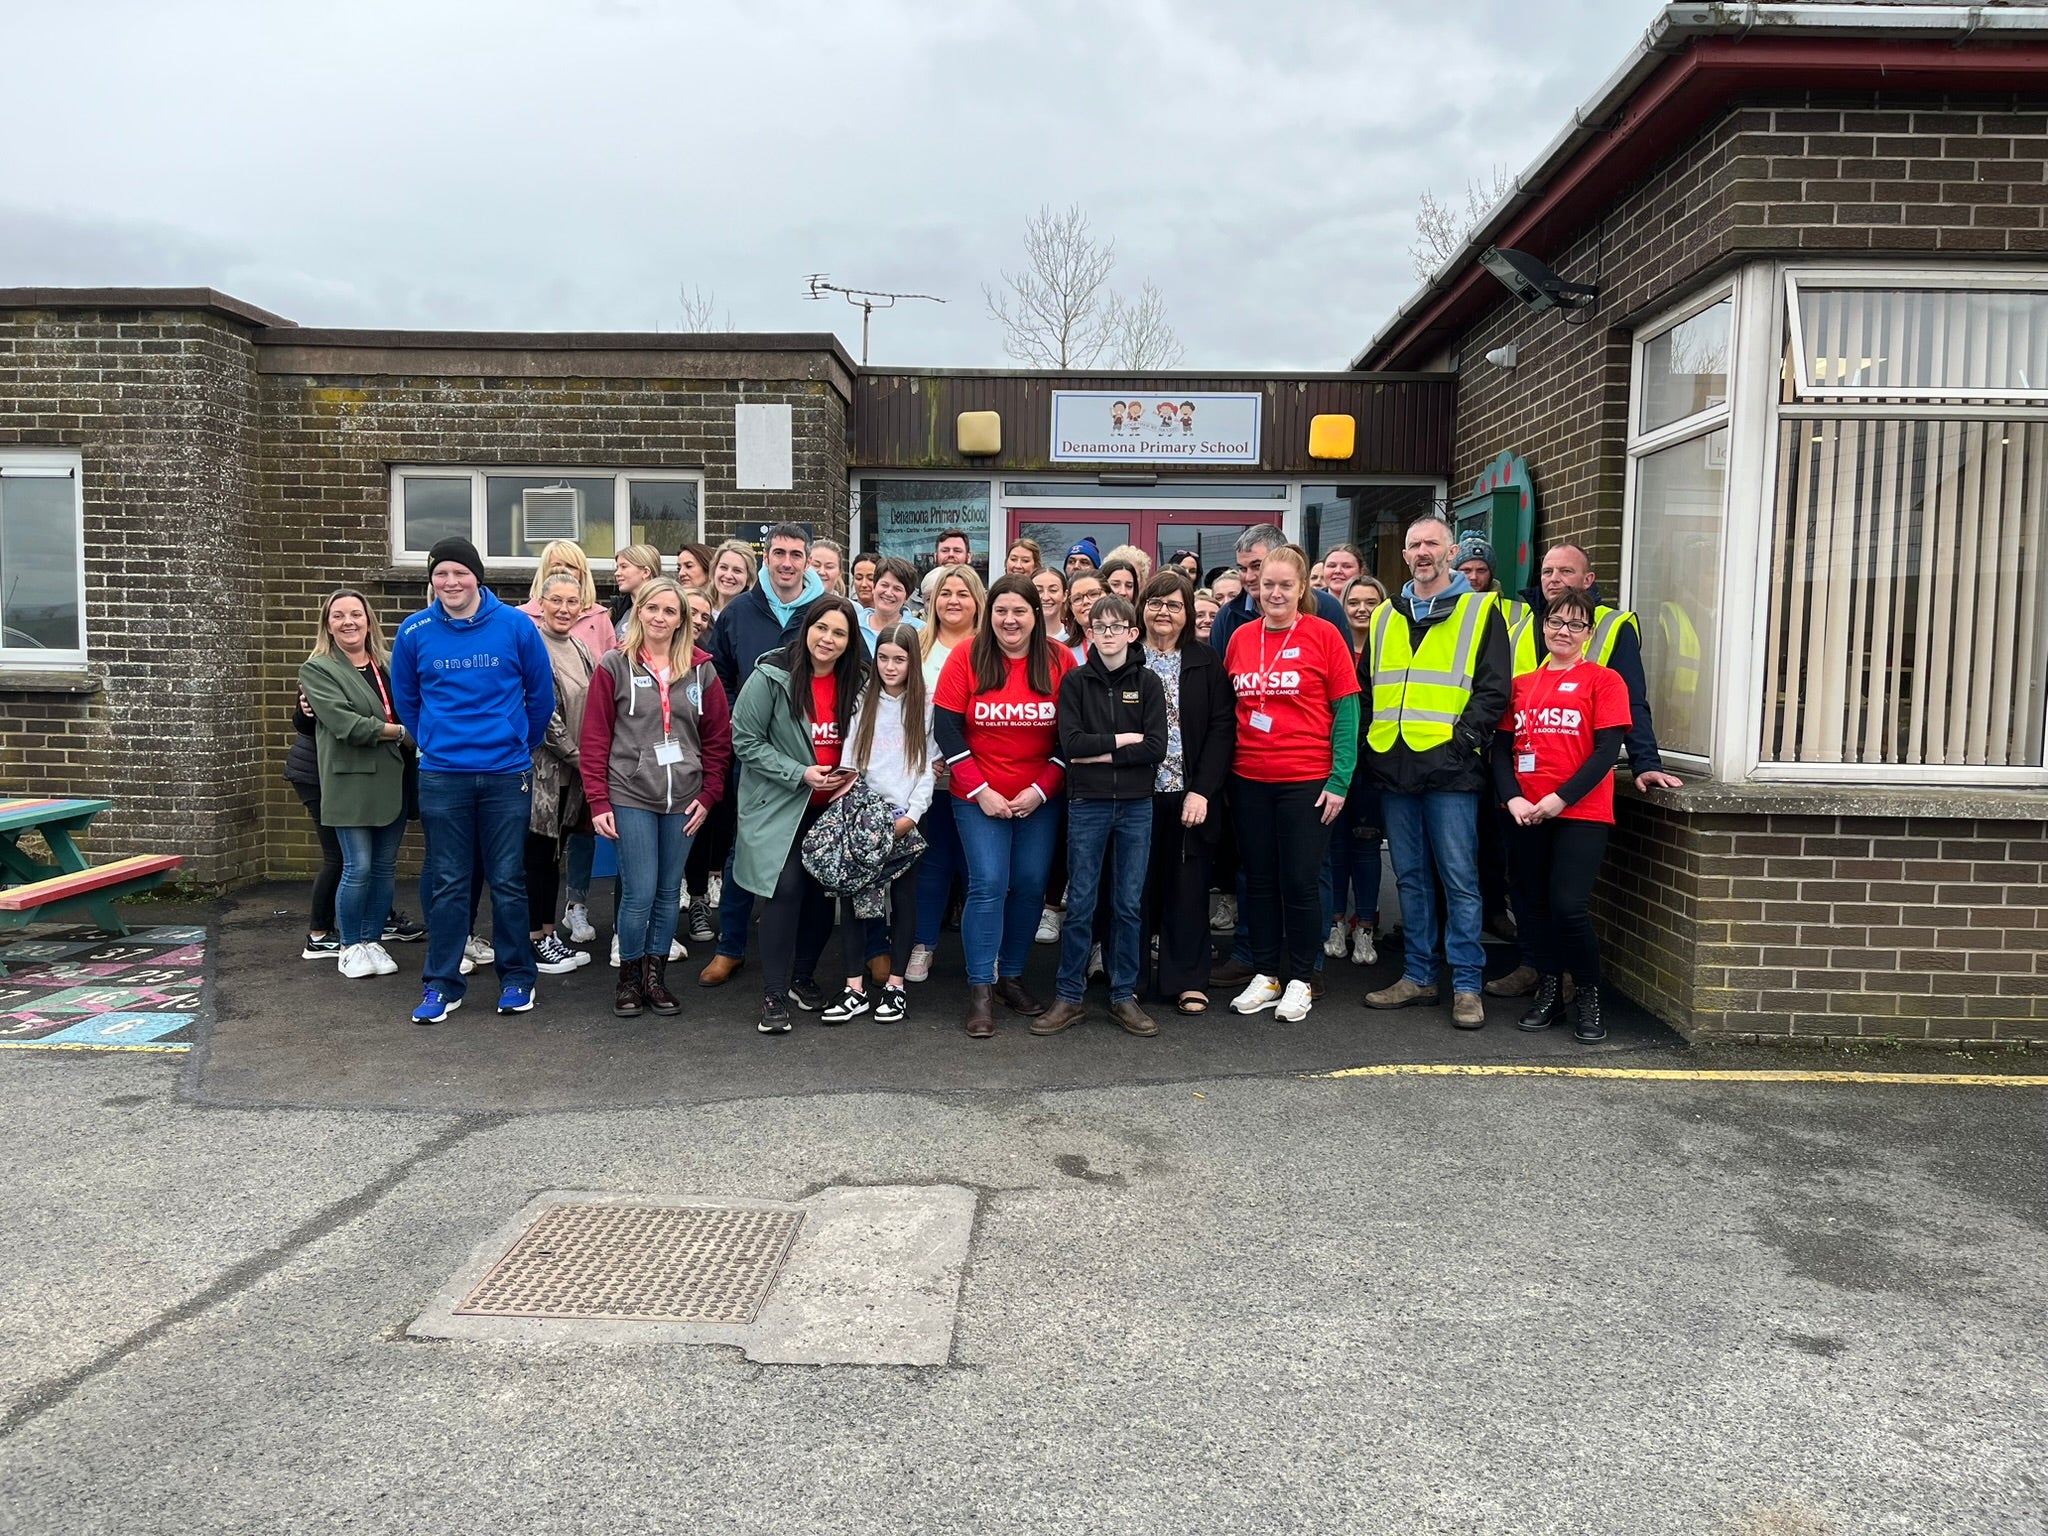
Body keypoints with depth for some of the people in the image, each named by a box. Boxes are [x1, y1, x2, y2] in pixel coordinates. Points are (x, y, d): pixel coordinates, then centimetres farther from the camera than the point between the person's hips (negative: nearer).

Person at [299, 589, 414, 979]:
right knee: (358, 867, -3)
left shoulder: (388, 665, 13)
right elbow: (344, 722, -14)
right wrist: (400, 731, -13)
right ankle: (349, 946, 13)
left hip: (393, 779, 5)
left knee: (384, 866, 9)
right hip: (351, 781, -5)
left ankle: (372, 941, 21)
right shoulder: (318, 669, -2)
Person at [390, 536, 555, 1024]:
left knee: (508, 881, 5)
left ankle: (517, 977, 18)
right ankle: (442, 983, 16)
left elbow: (540, 695, 7)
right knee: (446, 884, 6)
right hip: (441, 777, 1)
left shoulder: (516, 626, -4)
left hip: (507, 774, -1)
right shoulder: (415, 632, 1)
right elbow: (405, 700, 15)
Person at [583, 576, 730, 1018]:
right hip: (630, 797, -3)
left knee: (669, 892, 9)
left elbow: (718, 737, 9)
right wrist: (598, 802, -6)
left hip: (683, 799, 3)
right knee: (639, 893, -4)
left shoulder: (701, 670, 6)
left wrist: (709, 794, 2)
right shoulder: (615, 666, -1)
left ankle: (656, 975, 23)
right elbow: (595, 737, -1)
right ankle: (629, 976, 15)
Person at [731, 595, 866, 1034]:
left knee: (822, 891, 8)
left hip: (832, 805, 5)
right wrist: (800, 774, -18)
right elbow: (745, 741, -11)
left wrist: (853, 772, -6)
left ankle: (801, 976, 29)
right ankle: (774, 994, 0)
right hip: (780, 804, -5)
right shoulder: (772, 676, -13)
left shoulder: (855, 682, 1)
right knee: (786, 889, -11)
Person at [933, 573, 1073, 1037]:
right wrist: (980, 790, -11)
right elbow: (946, 729, -7)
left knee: (1031, 887, 5)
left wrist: (1041, 789, -9)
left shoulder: (1059, 661, -1)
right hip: (978, 798, -2)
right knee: (988, 885, -8)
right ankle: (980, 991, 1)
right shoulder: (966, 658, -6)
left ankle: (1010, 977, 23)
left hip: (1039, 800, 2)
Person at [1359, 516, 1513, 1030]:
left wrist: (1462, 739, -13)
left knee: (1459, 879, -2)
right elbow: (1364, 687, 21)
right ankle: (1418, 975, 20)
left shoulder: (1480, 612, 3)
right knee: (1411, 877, 11)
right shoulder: (1385, 617, 17)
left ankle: (1466, 986, 6)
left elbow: (1494, 689, -3)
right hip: (1394, 769, 5)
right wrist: (1370, 741, 8)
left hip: (1450, 770, -5)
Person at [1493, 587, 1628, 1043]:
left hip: (1580, 813, -4)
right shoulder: (1522, 683, 12)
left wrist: (1561, 798, -15)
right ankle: (1549, 990, 24)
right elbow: (1501, 747, 8)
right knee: (1533, 904, 8)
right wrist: (1512, 798, -8)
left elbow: (1607, 751, -8)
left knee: (1568, 906, -11)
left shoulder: (1603, 681, 1)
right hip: (1525, 814, 4)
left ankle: (1588, 995, 10)